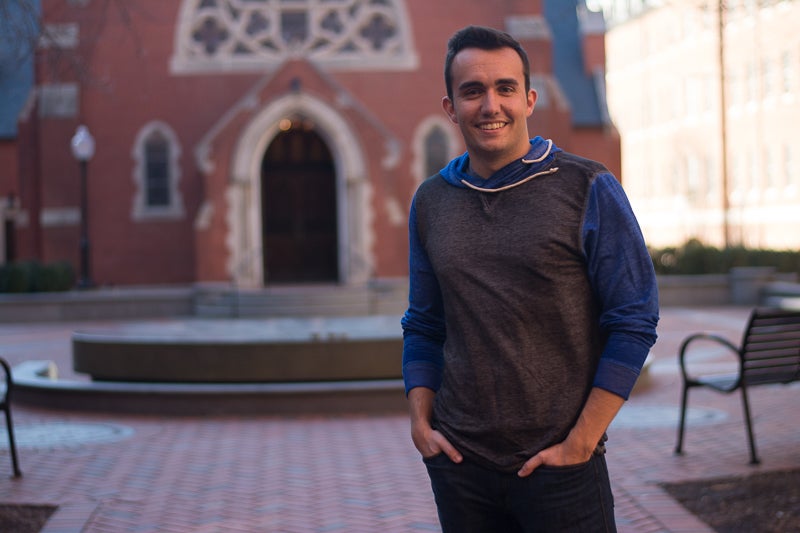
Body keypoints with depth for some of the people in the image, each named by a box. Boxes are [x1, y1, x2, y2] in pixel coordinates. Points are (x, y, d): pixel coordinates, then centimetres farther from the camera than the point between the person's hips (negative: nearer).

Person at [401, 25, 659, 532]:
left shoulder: (589, 189, -5)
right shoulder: (431, 201, 7)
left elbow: (634, 323, -7)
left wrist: (581, 442, -11)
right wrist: (421, 422, 2)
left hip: (560, 466, -3)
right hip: (458, 462, 4)